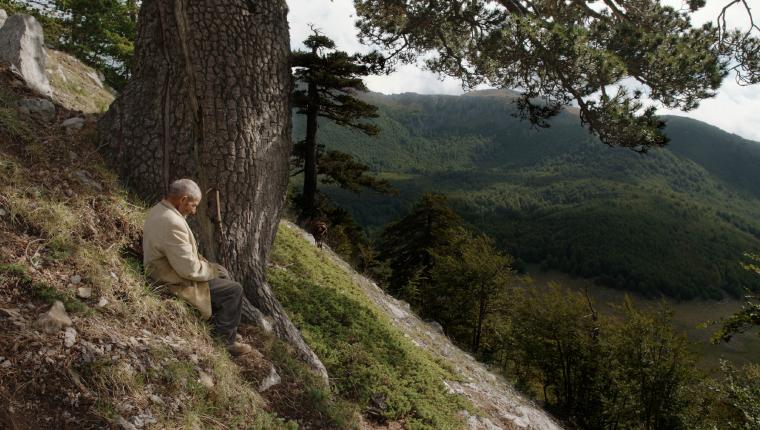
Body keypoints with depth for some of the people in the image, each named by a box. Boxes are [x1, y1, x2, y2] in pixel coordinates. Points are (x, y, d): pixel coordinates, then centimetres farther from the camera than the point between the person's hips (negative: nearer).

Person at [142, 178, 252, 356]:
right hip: (177, 283, -11)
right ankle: (226, 340, 9)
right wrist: (214, 270, -10)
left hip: (168, 270, 11)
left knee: (223, 273, 21)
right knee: (234, 290, -7)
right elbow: (189, 269, -28)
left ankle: (218, 325, 30)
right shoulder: (172, 223, -30)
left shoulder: (157, 209, 3)